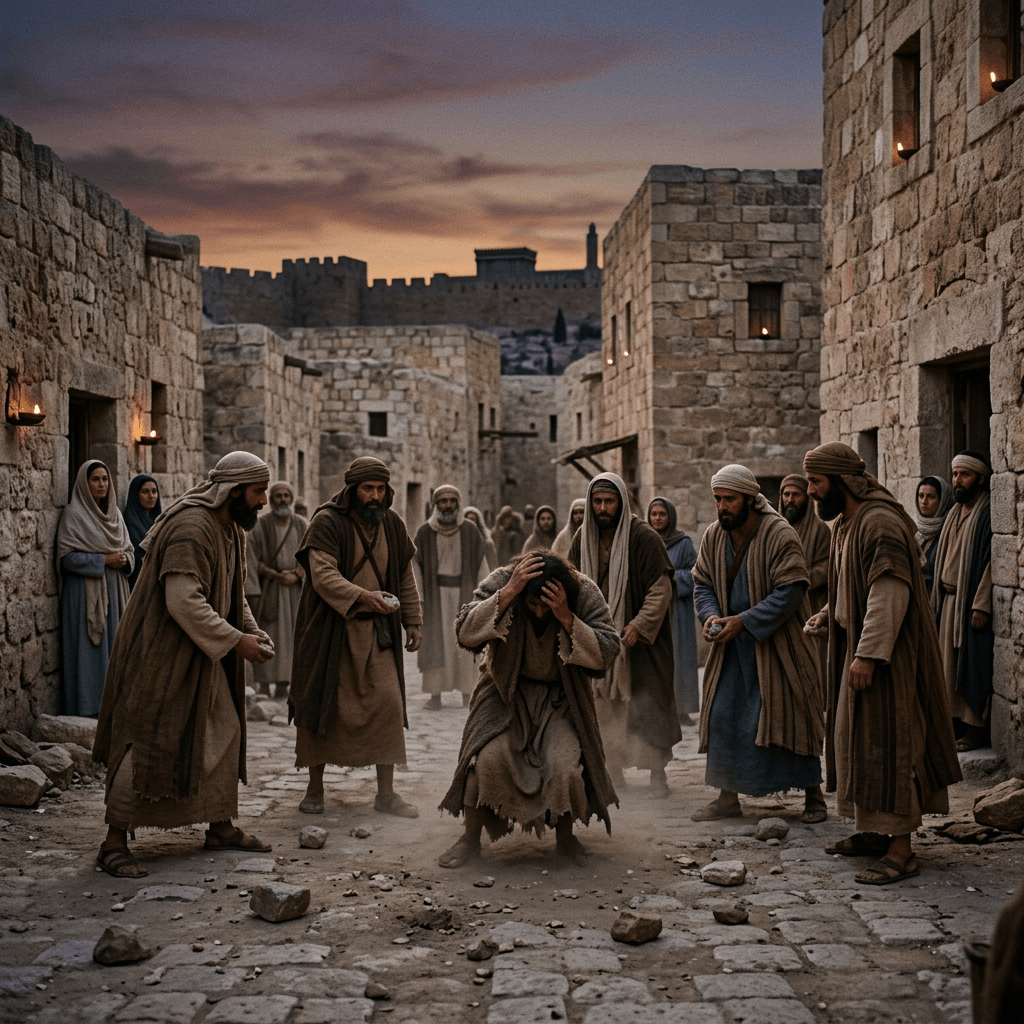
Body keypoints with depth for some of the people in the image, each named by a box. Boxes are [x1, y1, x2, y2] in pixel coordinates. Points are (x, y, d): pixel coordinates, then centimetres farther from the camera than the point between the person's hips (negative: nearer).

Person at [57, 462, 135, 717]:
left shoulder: (115, 513, 14)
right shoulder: (73, 514, -6)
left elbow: (129, 550, 17)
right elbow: (67, 556, -13)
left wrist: (124, 560, -6)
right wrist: (104, 560, -16)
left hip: (114, 590, 6)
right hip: (85, 593, -6)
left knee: (113, 646, 6)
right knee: (88, 649, -6)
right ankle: (87, 708, -3)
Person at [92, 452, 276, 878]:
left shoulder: (232, 529, 9)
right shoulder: (190, 527, -23)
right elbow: (183, 600, -30)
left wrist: (252, 630, 3)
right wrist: (235, 640, -26)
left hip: (202, 652, 10)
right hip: (161, 651, -10)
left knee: (224, 731, 12)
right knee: (149, 741, -7)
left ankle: (220, 827, 24)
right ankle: (114, 843, 1)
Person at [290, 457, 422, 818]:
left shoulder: (392, 524, 7)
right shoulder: (327, 522, -11)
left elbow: (405, 577, 17)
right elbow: (323, 574, -24)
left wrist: (412, 622, 14)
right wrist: (362, 596, -38)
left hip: (377, 630, 4)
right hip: (330, 629, -4)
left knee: (388, 704, -4)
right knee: (322, 704, 3)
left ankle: (385, 794, 4)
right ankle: (315, 789, 18)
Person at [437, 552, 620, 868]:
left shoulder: (584, 594, -18)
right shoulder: (500, 583, -20)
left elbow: (605, 654, -22)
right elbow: (466, 634, -31)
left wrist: (566, 618, -34)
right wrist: (508, 593, -39)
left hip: (560, 697, 1)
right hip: (507, 691, 0)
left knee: (566, 767, -18)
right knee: (488, 758, -22)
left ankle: (565, 837, 12)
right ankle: (471, 838, 1)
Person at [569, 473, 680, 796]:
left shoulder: (644, 537, -11)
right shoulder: (583, 539, 4)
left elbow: (661, 588, -13)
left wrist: (639, 626, -21)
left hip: (640, 636, -4)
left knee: (648, 703, -2)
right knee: (604, 703, 4)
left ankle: (657, 771, 7)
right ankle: (613, 770, 14)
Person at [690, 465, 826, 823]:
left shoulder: (780, 535, -16)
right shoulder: (713, 536, 3)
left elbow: (790, 592, -19)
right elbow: (702, 583, 11)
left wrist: (743, 622, -23)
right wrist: (710, 615, -11)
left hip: (776, 644, -5)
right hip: (731, 646, 6)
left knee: (790, 716, -2)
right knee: (723, 717, 4)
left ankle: (813, 796, 12)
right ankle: (727, 797, 15)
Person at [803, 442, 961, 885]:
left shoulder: (880, 522, -19)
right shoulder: (846, 523, 14)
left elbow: (890, 594, -26)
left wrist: (868, 654, -28)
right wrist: (828, 614, 12)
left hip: (886, 653, -10)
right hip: (857, 647, 10)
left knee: (885, 742, -8)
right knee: (857, 738, 15)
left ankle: (901, 849, -3)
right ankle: (874, 831, 25)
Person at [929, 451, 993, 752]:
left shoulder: (987, 514, -12)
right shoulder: (956, 513, 14)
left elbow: (991, 561, -17)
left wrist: (981, 605, -21)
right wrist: (938, 598, 12)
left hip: (971, 601, -8)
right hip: (949, 600, 8)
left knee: (972, 666, -3)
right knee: (951, 664, 9)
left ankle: (977, 729, 3)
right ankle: (958, 721, 16)